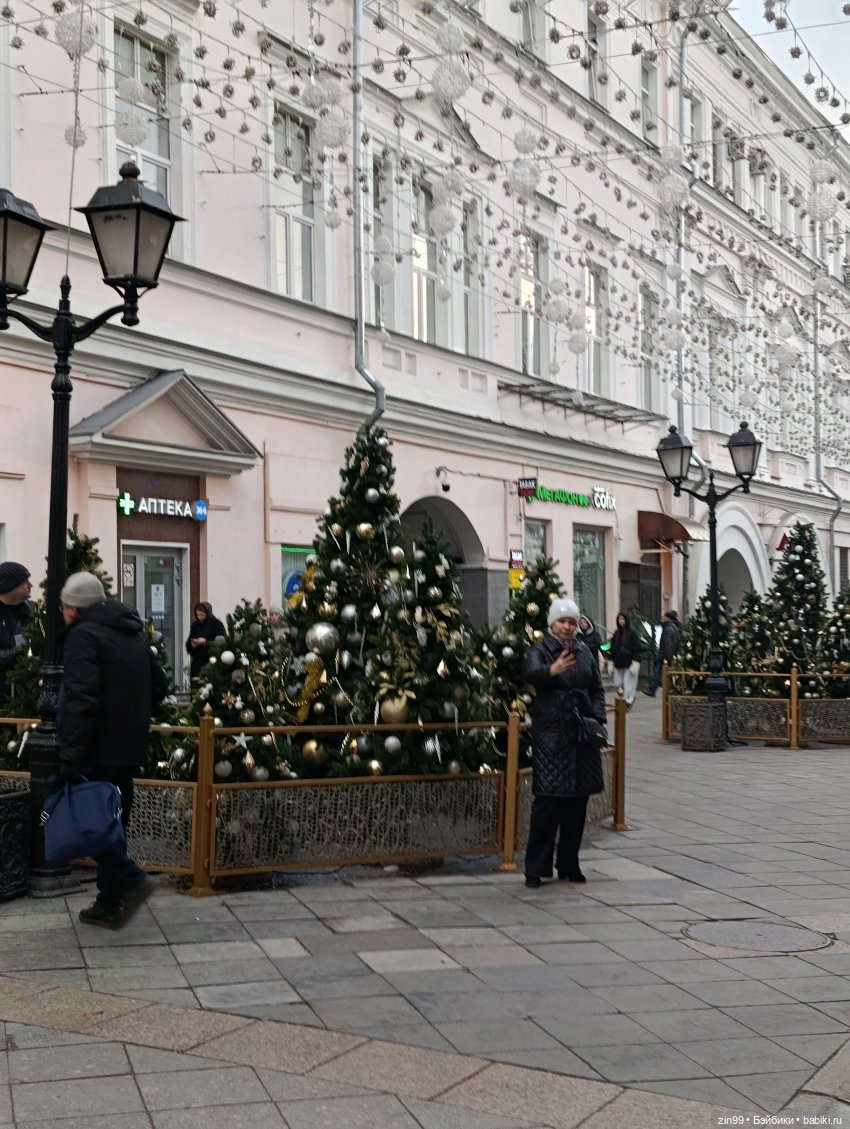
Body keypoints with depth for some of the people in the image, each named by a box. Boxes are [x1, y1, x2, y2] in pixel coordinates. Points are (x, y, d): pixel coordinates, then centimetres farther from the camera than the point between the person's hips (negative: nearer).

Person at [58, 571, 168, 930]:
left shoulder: (84, 635, -12)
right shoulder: (132, 632, 14)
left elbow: (81, 700, -23)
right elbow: (159, 687, 21)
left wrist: (70, 758, -24)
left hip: (98, 751, -8)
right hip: (128, 749, 8)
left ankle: (130, 880, -12)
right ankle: (109, 904, 18)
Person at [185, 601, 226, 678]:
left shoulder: (217, 624, -4)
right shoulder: (195, 625, 11)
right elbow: (188, 644, 15)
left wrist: (206, 642, -18)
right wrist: (192, 645, -8)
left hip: (212, 663, -5)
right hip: (197, 662, 5)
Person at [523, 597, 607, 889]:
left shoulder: (584, 652, 13)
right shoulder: (540, 651, -3)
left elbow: (597, 689, 17)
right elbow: (532, 673, -26)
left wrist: (597, 718, 0)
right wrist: (553, 670, -48)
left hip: (580, 735, 5)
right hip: (550, 736, -5)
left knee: (577, 803, 9)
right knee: (547, 802, -8)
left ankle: (569, 865, 20)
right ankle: (535, 868, -1)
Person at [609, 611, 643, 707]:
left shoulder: (632, 633, -7)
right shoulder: (616, 633, 10)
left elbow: (637, 648, -10)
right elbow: (612, 648, 14)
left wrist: (635, 662, -16)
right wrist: (611, 661, 10)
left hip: (629, 664, -6)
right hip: (618, 664, 6)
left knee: (628, 685, -6)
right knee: (618, 684, 8)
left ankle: (628, 701, 6)